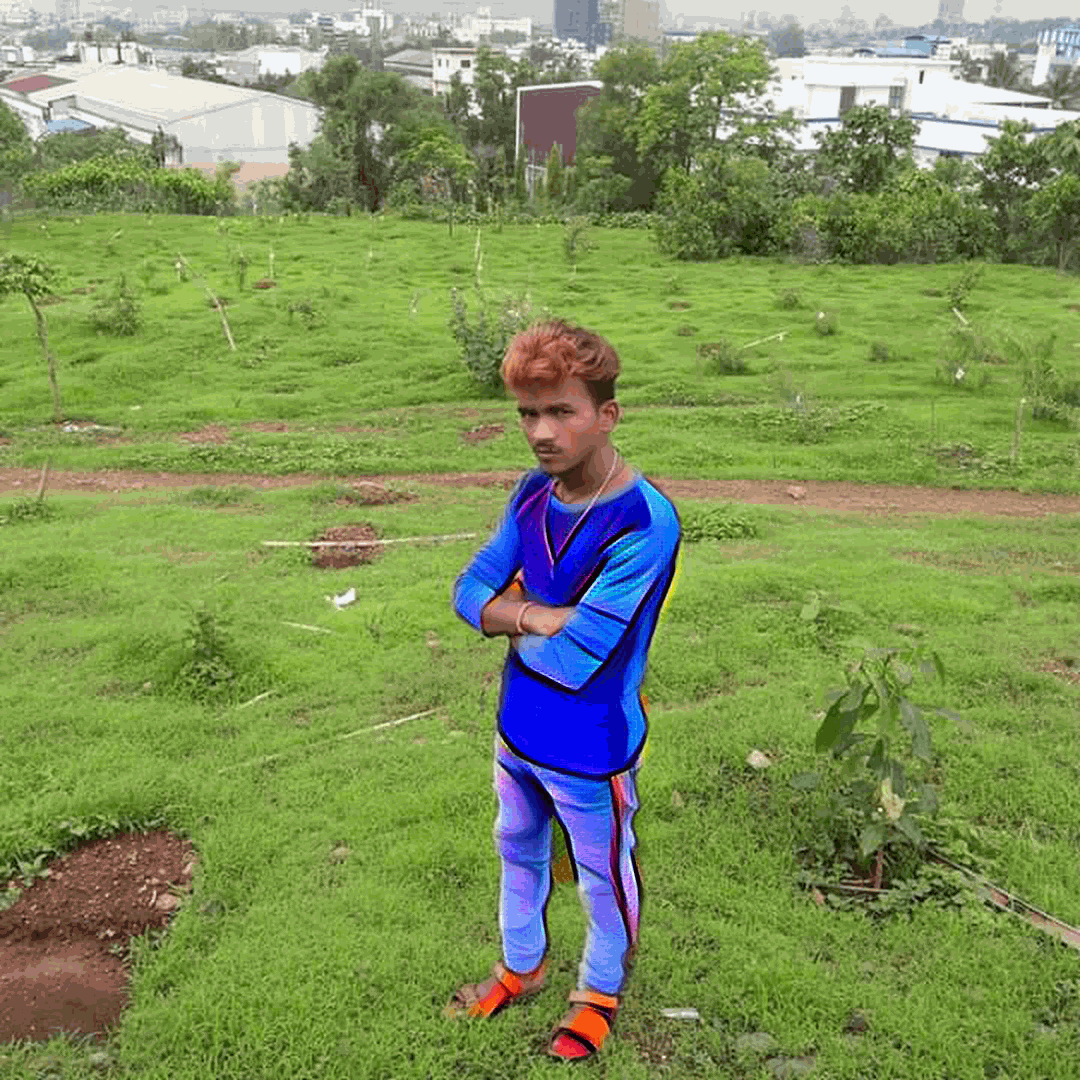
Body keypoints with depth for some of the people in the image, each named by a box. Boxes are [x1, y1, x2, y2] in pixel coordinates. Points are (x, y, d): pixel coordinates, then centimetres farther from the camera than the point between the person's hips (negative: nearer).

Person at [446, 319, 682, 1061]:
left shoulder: (644, 522, -29)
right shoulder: (533, 493, -7)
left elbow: (572, 660, -29)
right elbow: (470, 591, -4)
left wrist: (508, 618, -12)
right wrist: (536, 616, -21)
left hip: (591, 750, -6)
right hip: (518, 730, 7)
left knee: (603, 880, 19)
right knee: (520, 853, 27)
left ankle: (602, 991, 46)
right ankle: (522, 967, 53)